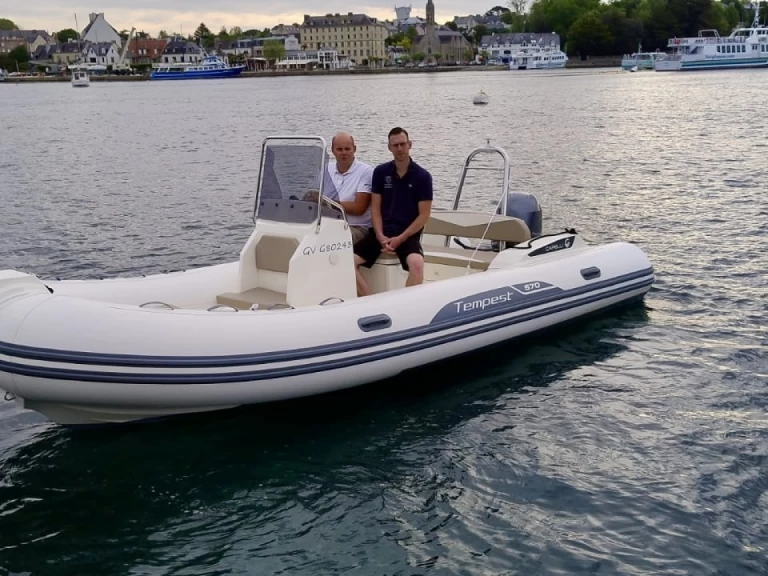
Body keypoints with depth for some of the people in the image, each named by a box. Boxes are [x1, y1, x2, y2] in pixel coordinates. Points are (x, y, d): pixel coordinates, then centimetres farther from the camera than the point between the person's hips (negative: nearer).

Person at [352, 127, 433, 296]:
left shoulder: (422, 176, -2)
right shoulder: (380, 172, 5)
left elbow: (423, 215, -4)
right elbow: (375, 209, 5)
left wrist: (400, 239, -14)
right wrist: (380, 236, -12)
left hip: (408, 234, -3)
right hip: (382, 232, 3)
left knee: (417, 263, -35)